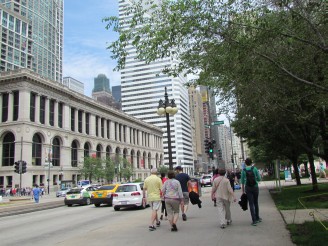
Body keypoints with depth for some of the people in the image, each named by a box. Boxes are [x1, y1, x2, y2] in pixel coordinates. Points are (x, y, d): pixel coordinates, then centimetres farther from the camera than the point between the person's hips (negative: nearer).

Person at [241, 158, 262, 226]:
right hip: (255, 187, 1)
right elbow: (259, 179, -3)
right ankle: (257, 218, 29)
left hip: (248, 188, -1)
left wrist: (243, 191, 5)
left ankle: (254, 220, 0)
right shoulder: (254, 168, -4)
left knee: (251, 204, 3)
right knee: (256, 203, 18)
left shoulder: (244, 170, -3)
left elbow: (242, 181, -2)